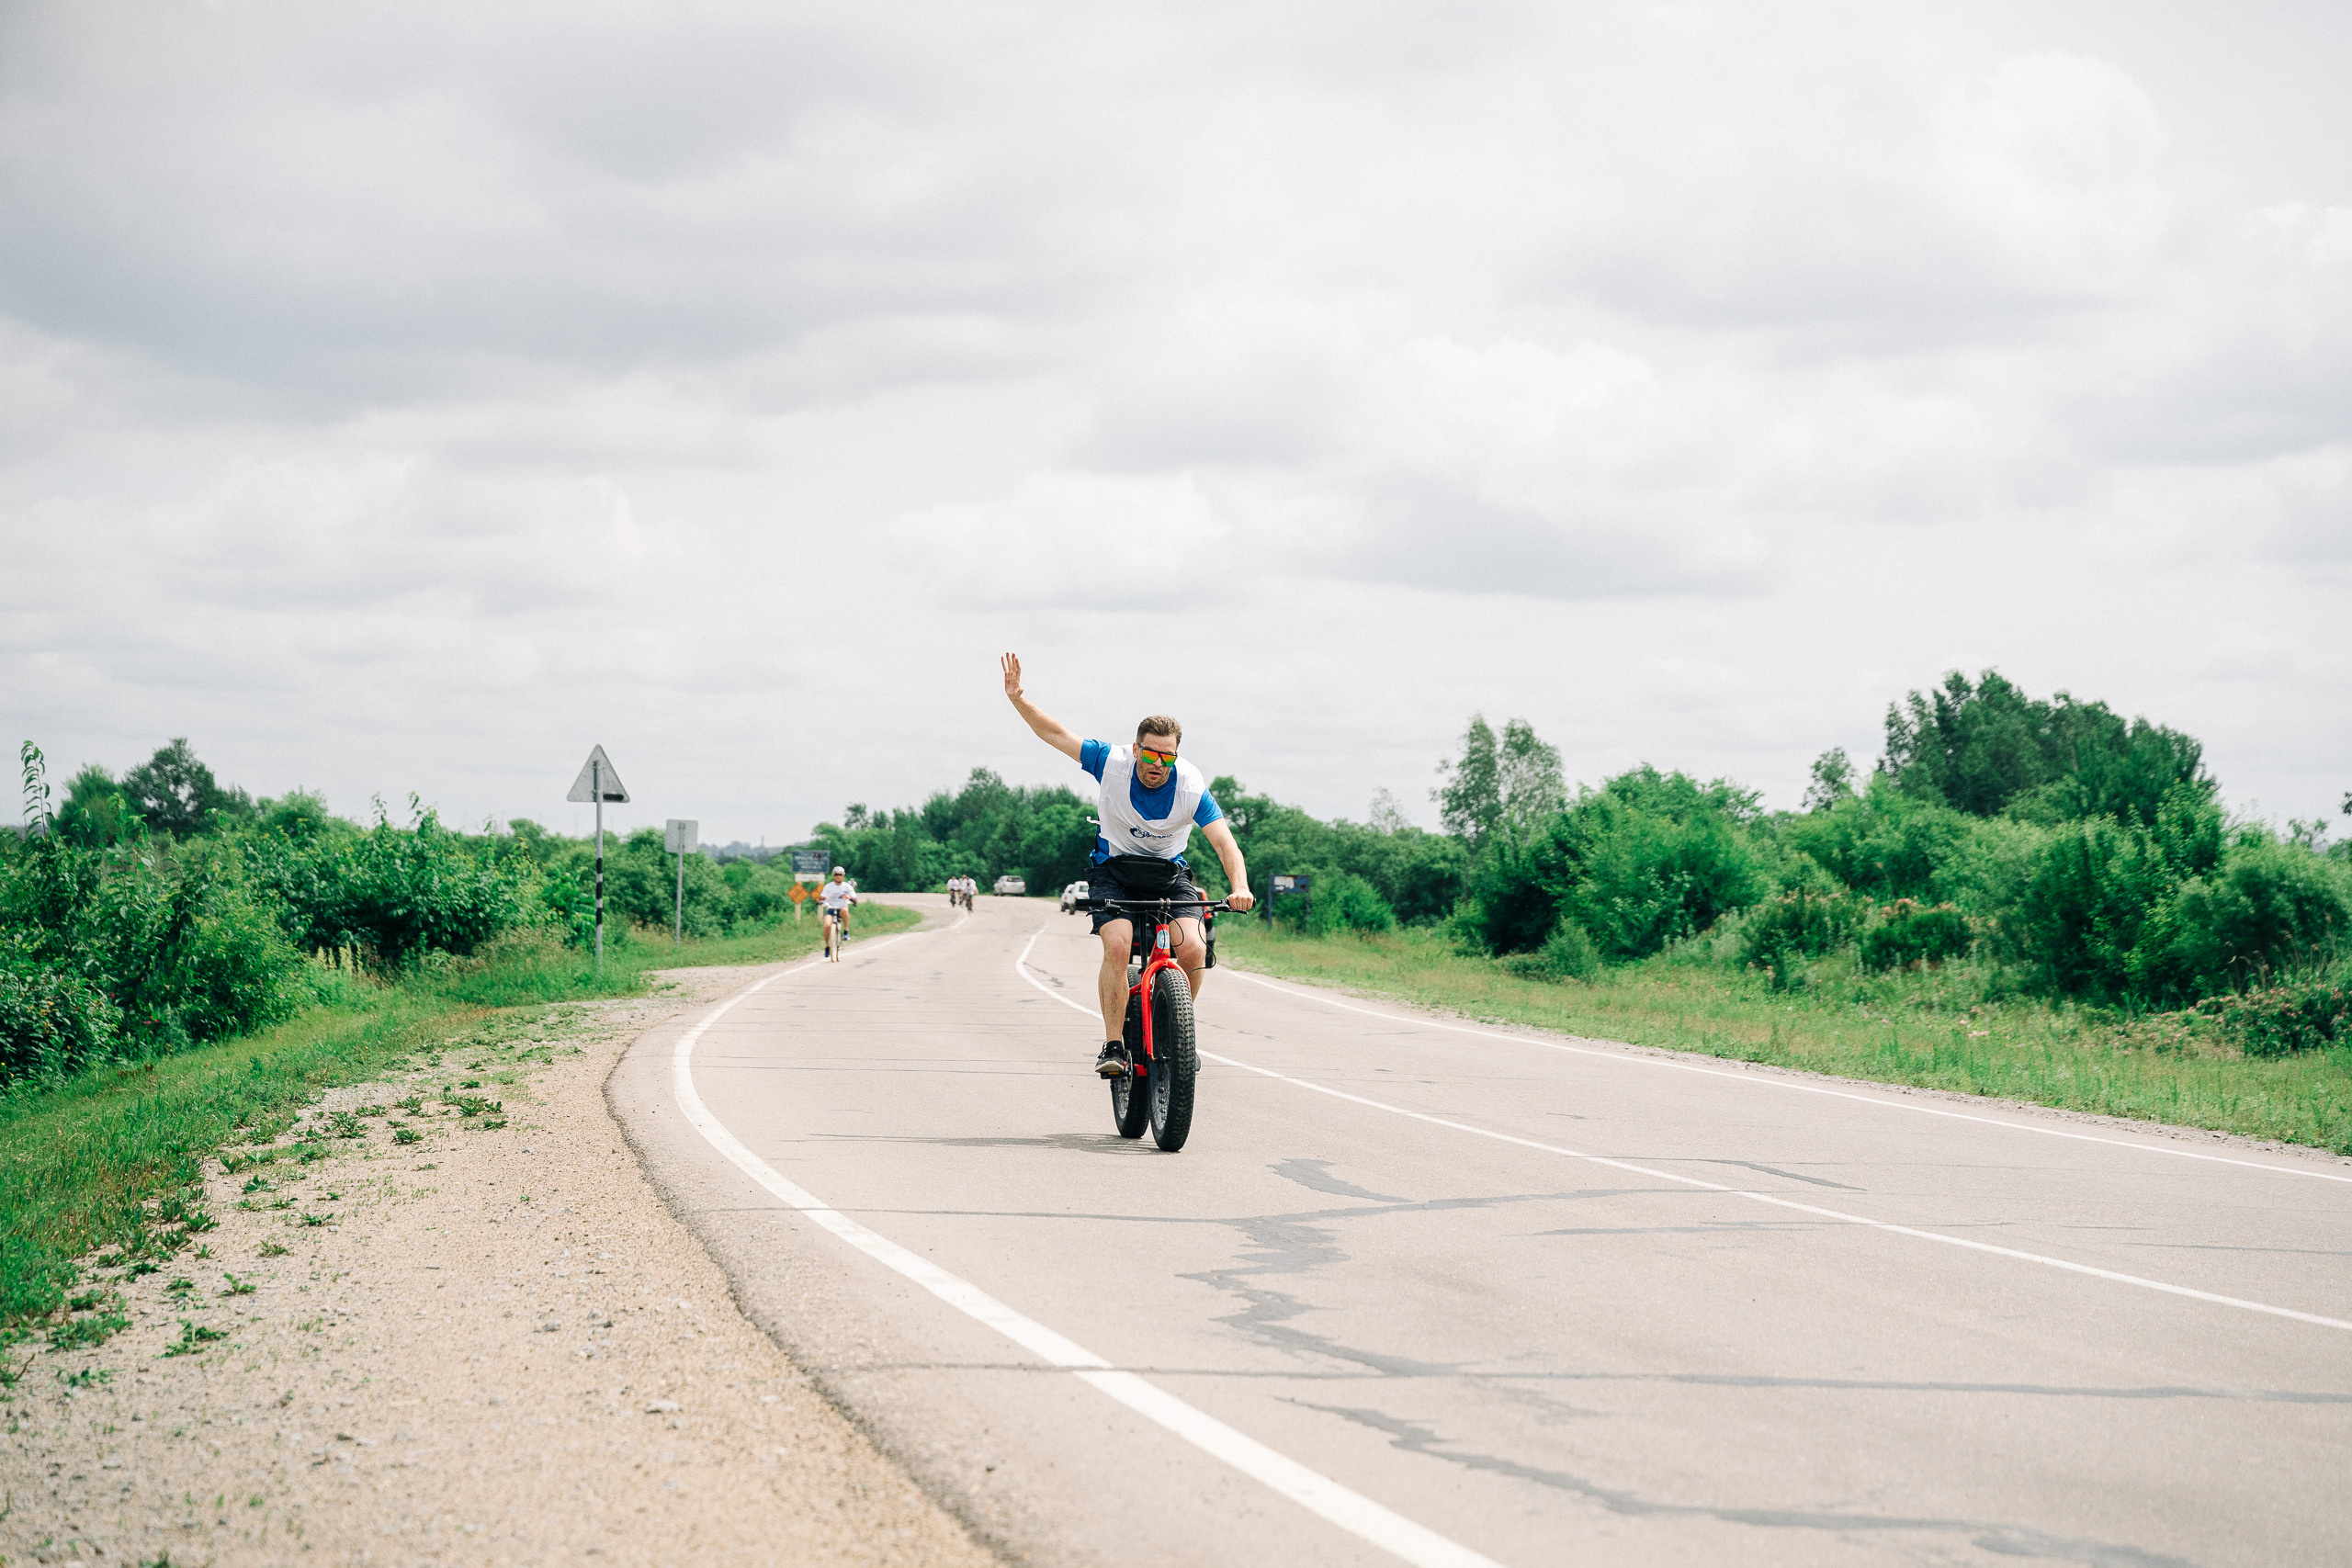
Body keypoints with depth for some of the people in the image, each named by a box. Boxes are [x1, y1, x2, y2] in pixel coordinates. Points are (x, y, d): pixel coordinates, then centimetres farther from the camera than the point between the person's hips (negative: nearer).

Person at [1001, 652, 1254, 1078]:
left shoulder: (1191, 786, -18)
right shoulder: (1113, 763, -16)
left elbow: (1224, 840, -24)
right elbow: (1056, 734, -11)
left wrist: (1240, 887, -41)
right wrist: (1018, 697, -24)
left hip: (1168, 874, 0)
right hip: (1114, 870, 0)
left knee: (1193, 949, -23)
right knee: (1117, 945, -28)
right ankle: (1114, 1045, -20)